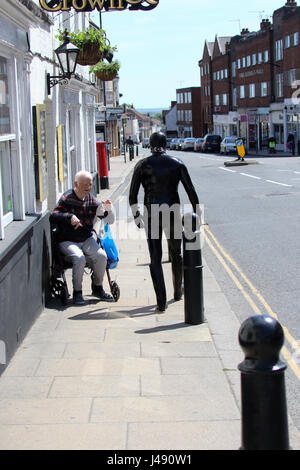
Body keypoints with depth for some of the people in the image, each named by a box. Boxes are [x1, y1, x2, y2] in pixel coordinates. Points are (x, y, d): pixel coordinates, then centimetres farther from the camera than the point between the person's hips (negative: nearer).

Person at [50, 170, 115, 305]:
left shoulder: (92, 200, 6)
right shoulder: (67, 198, -6)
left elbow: (110, 220, 7)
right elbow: (53, 216, -17)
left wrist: (109, 210, -16)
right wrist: (69, 216, -33)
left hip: (87, 240, 4)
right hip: (68, 241, -4)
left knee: (101, 256, -21)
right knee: (79, 258, -32)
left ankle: (97, 288, 2)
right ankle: (77, 293, -14)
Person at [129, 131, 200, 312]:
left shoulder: (142, 165, 0)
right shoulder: (177, 163, 0)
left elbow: (133, 195, 1)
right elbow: (191, 190, -1)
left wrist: (136, 215, 13)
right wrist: (196, 213, 6)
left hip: (151, 216, -1)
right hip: (173, 213, 1)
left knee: (155, 258, 2)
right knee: (176, 254, 20)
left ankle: (162, 302, -4)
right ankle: (178, 292, 37)